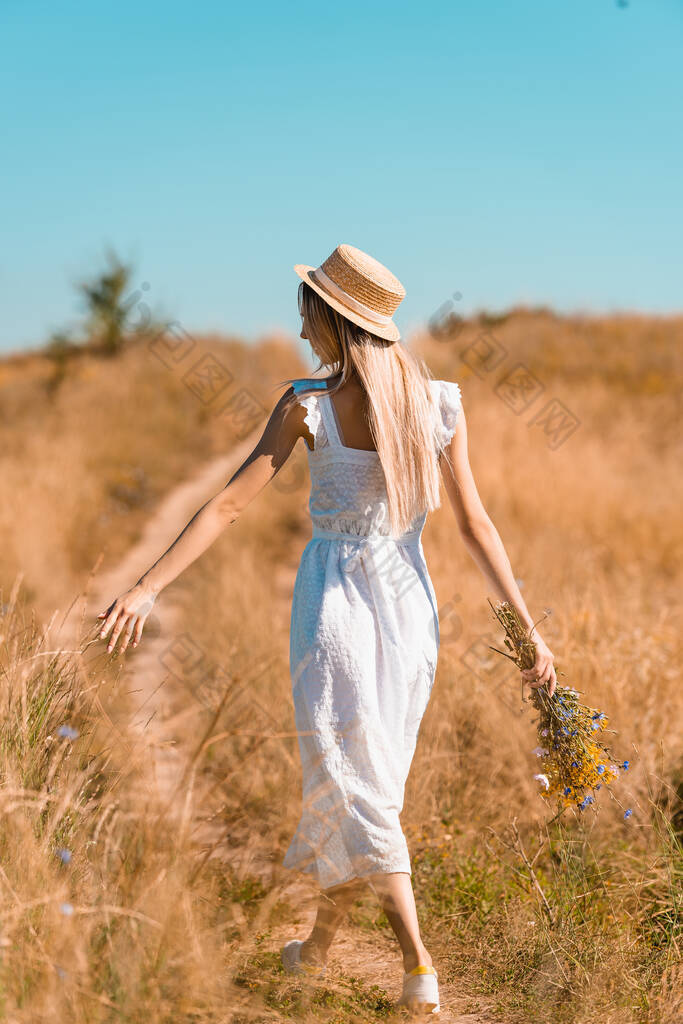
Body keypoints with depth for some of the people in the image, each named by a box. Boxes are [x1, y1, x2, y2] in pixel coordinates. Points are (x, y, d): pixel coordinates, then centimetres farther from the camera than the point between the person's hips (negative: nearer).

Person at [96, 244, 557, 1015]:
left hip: (335, 600, -4)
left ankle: (418, 965, -7)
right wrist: (530, 629, 2)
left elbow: (227, 506, -14)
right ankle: (319, 942, 34)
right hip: (409, 603, 4)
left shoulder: (308, 406, -13)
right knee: (371, 780, 18)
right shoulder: (441, 403, -5)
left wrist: (146, 589, -11)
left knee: (352, 786, 4)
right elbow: (475, 526, -4)